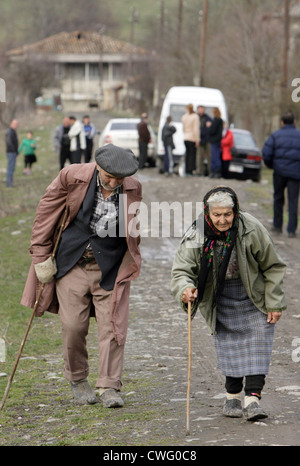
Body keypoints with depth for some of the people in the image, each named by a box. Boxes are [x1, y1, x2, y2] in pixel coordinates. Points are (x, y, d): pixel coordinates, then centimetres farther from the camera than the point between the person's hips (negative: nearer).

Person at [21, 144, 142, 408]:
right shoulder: (72, 177, -11)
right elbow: (46, 212, 0)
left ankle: (109, 387, 2)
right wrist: (41, 256, 0)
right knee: (73, 325, -1)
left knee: (112, 326, -5)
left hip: (111, 267, 1)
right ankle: (77, 380, 21)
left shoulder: (133, 190, -5)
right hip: (72, 264, -1)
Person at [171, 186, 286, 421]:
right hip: (220, 300, 1)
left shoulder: (251, 229, -21)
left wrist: (274, 304, -8)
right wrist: (185, 289, -42)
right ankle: (233, 397, 17)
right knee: (228, 346, 2)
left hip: (254, 297, -1)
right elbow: (181, 269, -18)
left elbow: (273, 267, -9)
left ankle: (253, 398, -10)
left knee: (257, 345, -9)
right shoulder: (196, 236, -18)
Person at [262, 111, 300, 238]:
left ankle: (277, 226, 20)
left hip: (279, 171, 0)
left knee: (278, 199, 15)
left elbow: (266, 153, -4)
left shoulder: (276, 135, 4)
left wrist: (270, 165, 12)